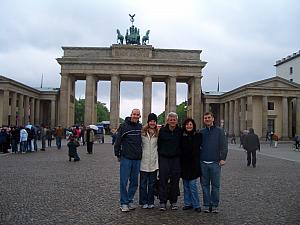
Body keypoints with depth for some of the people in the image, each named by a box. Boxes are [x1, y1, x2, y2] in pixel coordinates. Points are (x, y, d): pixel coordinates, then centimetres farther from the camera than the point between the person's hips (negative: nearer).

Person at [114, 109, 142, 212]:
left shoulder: (141, 127, 7)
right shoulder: (124, 126, -5)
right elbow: (118, 141, -2)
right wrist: (118, 155, -1)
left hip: (137, 159, 4)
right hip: (126, 158, -4)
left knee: (134, 182, 11)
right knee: (124, 181, 0)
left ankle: (130, 200, 25)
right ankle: (123, 203, 10)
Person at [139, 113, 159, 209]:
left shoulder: (158, 133, 4)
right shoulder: (142, 132, -1)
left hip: (154, 161, 1)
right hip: (144, 161, -1)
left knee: (152, 183, 9)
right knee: (143, 183, 4)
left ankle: (151, 202, 20)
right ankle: (143, 202, 16)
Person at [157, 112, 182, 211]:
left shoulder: (180, 131, 4)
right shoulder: (162, 130, 0)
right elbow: (158, 144, 5)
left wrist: (179, 154, 5)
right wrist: (159, 157, 3)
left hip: (176, 158, 2)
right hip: (164, 158, -1)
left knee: (175, 180, 6)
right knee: (163, 180, -2)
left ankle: (173, 202, 18)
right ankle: (162, 202, 7)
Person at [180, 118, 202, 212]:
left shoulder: (198, 136, 0)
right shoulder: (182, 136, 5)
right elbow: (180, 149, 6)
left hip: (194, 163, -3)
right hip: (184, 163, 3)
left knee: (192, 184, -5)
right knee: (186, 185, 10)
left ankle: (196, 205, 6)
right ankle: (188, 203, 21)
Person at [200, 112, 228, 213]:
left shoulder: (219, 131, 4)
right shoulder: (201, 132, 11)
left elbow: (224, 146, 0)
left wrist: (223, 158, -9)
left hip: (215, 163, -2)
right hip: (203, 163, 3)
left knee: (215, 185, 1)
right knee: (205, 185, 6)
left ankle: (214, 205, 12)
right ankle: (206, 205, 15)